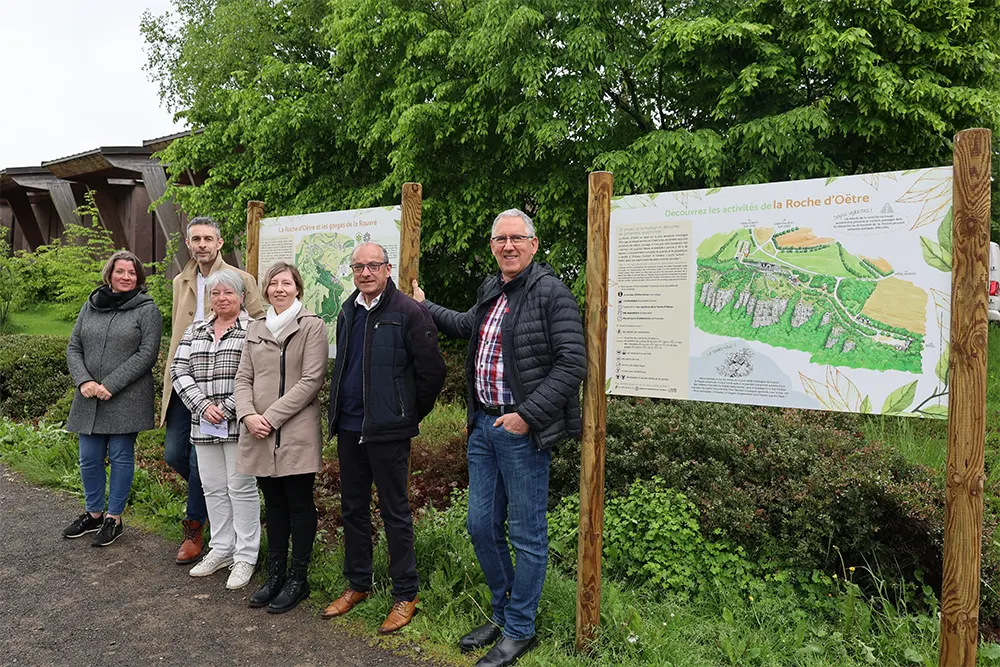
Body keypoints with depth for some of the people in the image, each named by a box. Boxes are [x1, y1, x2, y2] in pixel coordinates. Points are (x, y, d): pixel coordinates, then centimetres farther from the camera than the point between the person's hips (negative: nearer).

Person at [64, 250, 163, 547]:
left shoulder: (147, 310, -3)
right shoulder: (90, 306, 11)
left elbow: (147, 354, -11)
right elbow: (73, 348, 10)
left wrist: (109, 385, -16)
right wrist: (84, 381, -8)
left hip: (126, 400, -4)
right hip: (89, 399, 5)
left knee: (121, 456, 4)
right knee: (89, 459, 11)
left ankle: (114, 518, 17)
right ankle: (94, 514, 29)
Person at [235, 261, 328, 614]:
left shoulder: (312, 326, -4)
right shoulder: (256, 329, 14)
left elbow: (311, 381, -11)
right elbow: (244, 378, 11)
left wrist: (271, 416, -15)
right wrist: (248, 415, -7)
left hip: (297, 432, -5)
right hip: (260, 435, 5)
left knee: (299, 504, 4)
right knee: (274, 504, 14)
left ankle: (297, 579, 15)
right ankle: (275, 575, 24)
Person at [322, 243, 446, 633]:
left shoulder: (408, 312, -12)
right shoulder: (348, 313, 11)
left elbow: (432, 371, -11)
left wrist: (411, 414, -3)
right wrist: (340, 411, 18)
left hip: (387, 430, -7)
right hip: (349, 427, 7)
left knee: (395, 512, 3)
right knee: (353, 509, 16)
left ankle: (405, 595, 16)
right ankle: (357, 584, 32)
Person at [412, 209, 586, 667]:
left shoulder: (551, 293, -12)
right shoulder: (491, 290, 11)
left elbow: (572, 364, -17)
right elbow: (467, 326, 33)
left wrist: (527, 415, -19)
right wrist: (424, 306, 41)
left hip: (522, 430, -7)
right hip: (483, 426, 8)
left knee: (527, 536, 6)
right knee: (481, 526, 15)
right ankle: (501, 613, 35)